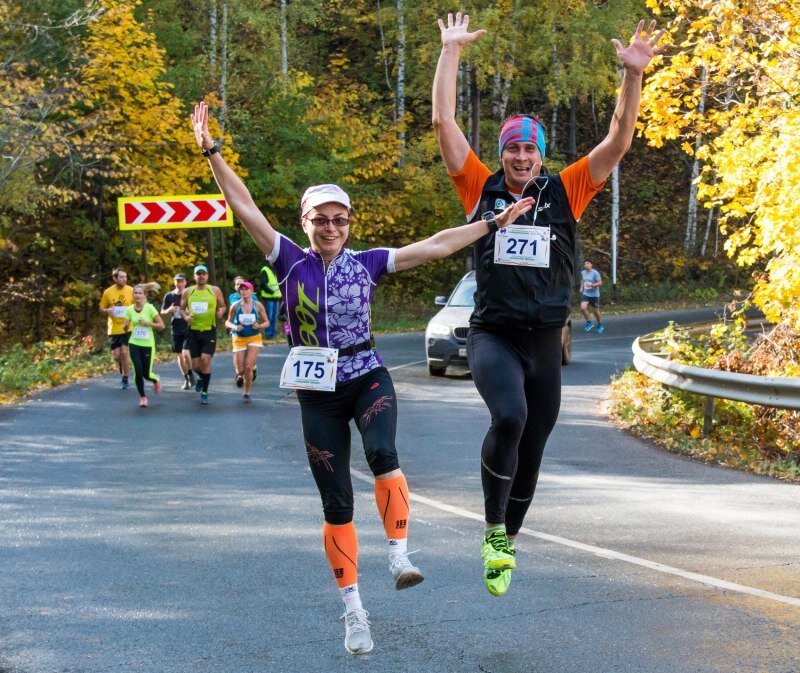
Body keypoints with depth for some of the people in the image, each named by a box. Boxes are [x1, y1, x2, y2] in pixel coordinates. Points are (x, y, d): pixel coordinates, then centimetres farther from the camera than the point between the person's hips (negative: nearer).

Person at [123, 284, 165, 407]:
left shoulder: (149, 308, -10)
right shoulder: (129, 309, -1)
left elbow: (161, 325, -9)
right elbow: (126, 328, 5)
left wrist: (147, 323, -19)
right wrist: (126, 326, -18)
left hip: (148, 345, -2)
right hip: (134, 344, 2)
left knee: (146, 374, 1)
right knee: (138, 371, -9)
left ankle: (156, 380, 38)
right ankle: (142, 397, 10)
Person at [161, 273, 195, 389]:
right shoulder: (169, 296, 3)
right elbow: (162, 312, 9)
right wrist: (169, 310, -12)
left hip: (189, 329, -3)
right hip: (176, 330, 3)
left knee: (186, 353, -18)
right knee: (179, 355, 9)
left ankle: (191, 374, 6)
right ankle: (186, 379, 24)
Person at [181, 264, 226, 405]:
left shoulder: (215, 290, 1)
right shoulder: (188, 292, 4)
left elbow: (223, 306, 10)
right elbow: (182, 308, 14)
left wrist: (221, 311, -13)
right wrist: (186, 317, -7)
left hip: (209, 331, -2)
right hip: (193, 331, 2)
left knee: (205, 360, -14)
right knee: (195, 365, 2)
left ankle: (205, 392, -1)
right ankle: (201, 377, 40)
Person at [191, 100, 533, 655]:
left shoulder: (367, 262, 1)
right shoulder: (291, 260, -3)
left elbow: (434, 247, 0)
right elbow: (245, 208, -9)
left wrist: (494, 223, -2)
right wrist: (212, 152, -16)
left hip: (368, 377, 0)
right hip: (317, 391, 0)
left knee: (382, 453, -33)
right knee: (336, 505, 2)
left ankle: (400, 555, -23)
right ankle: (354, 613, 12)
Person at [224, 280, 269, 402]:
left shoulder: (258, 305, -4)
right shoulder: (235, 306, -4)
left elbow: (267, 322, 4)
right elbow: (227, 322, 6)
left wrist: (259, 326, -17)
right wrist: (234, 327, -15)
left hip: (254, 338, -1)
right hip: (239, 339, 1)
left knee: (248, 367, -13)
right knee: (240, 370, -2)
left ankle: (247, 393, 5)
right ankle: (242, 376, 37)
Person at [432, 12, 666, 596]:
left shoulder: (565, 192, 5)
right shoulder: (481, 189, 3)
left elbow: (619, 140, 0)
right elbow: (444, 122, -1)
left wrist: (634, 73, -10)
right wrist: (451, 52, -1)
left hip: (545, 343, 3)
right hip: (493, 336, -3)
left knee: (531, 451, 11)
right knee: (508, 417, -31)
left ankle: (506, 545, 32)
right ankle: (493, 529, -12)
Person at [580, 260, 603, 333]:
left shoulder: (595, 273, -13)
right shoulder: (583, 273, 5)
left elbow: (600, 283, -14)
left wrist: (592, 285, -28)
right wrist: (581, 288, 12)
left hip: (594, 295, -4)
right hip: (585, 294, 4)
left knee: (595, 311, 7)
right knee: (583, 308, -17)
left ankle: (599, 325, 30)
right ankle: (589, 323, 3)